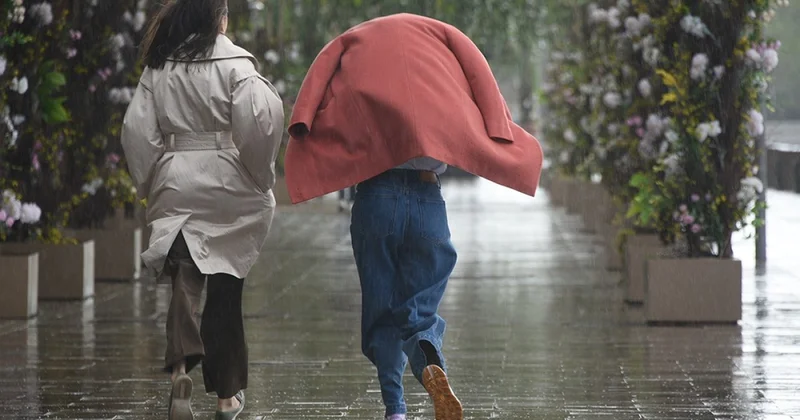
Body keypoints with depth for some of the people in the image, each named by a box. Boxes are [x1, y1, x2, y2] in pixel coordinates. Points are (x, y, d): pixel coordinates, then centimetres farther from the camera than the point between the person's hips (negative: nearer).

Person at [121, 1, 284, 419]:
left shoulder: (158, 67, 4)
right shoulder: (234, 62, -9)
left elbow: (137, 129, 3)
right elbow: (259, 119, -18)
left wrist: (150, 182, 12)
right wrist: (259, 174, -4)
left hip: (175, 183, 2)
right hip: (228, 183, -2)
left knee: (185, 275, 2)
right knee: (225, 283, 9)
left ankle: (181, 362, -27)